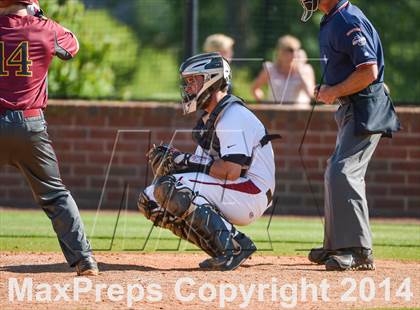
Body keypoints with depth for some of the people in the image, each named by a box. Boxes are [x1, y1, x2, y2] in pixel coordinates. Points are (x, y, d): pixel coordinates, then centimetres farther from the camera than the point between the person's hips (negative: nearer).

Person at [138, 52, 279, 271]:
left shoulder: (233, 116, -14)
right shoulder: (209, 118, 18)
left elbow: (231, 171, -25)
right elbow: (203, 165, 10)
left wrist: (187, 161, -17)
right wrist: (171, 159, -8)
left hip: (251, 192, -10)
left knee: (169, 187, -25)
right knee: (149, 199, 4)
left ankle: (233, 246, -21)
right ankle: (224, 251, 0)